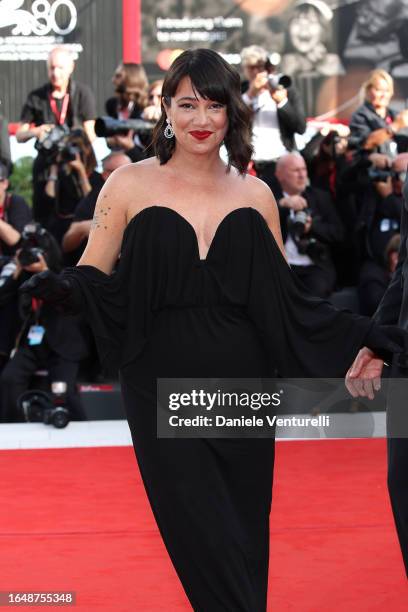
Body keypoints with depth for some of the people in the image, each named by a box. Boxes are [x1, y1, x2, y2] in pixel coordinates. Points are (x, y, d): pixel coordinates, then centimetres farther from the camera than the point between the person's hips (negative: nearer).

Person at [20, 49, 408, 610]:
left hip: (241, 388, 2)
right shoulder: (129, 186, 2)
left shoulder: (255, 195, 8)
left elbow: (286, 302, 13)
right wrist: (58, 288, -21)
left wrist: (358, 334, 3)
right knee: (204, 542, -8)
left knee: (245, 539, 5)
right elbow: (93, 283, 1)